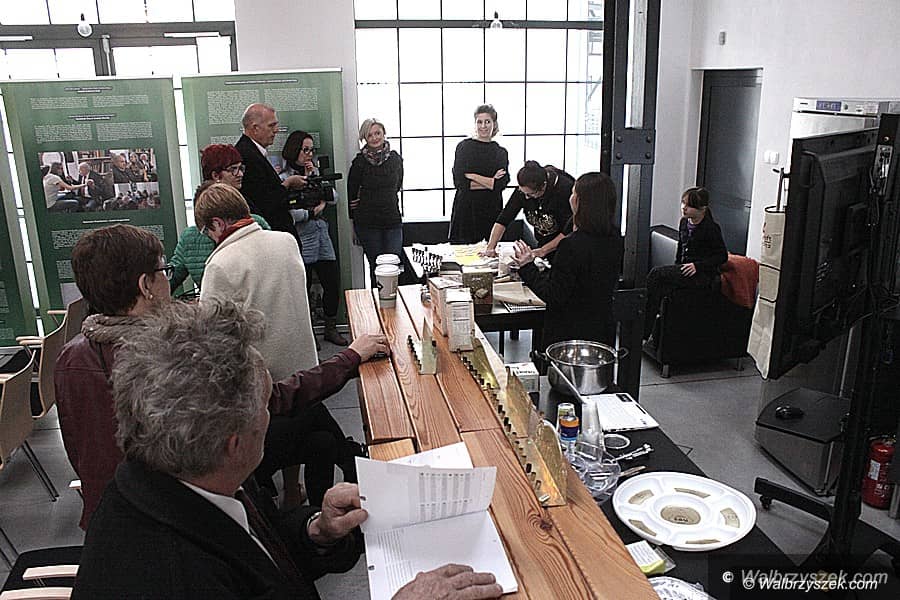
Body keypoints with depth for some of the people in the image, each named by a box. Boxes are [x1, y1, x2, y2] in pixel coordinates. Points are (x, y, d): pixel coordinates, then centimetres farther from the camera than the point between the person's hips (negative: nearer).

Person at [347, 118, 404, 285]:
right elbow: (351, 193, 3)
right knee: (376, 266, 2)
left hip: (393, 221, 2)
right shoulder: (360, 161, -4)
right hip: (368, 223, -2)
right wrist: (354, 222, 6)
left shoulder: (395, 158, 3)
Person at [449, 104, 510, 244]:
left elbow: (502, 183, -6)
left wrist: (473, 177, -11)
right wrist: (490, 182, -7)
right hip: (466, 209, -2)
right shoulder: (464, 146, 2)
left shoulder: (501, 152, 10)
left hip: (492, 210, 2)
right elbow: (459, 182, -9)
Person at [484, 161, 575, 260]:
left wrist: (543, 251, -27)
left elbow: (569, 230, -24)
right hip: (542, 243, 3)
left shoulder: (564, 187, -25)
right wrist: (490, 247, -18)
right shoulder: (524, 189, -11)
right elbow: (504, 218, -8)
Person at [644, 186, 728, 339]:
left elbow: (722, 256, -9)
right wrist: (676, 268, 10)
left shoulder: (711, 228, -12)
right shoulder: (684, 222, 9)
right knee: (660, 288, -22)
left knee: (655, 274, -23)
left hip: (703, 275, -7)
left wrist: (698, 266, -18)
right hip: (684, 269, 7)